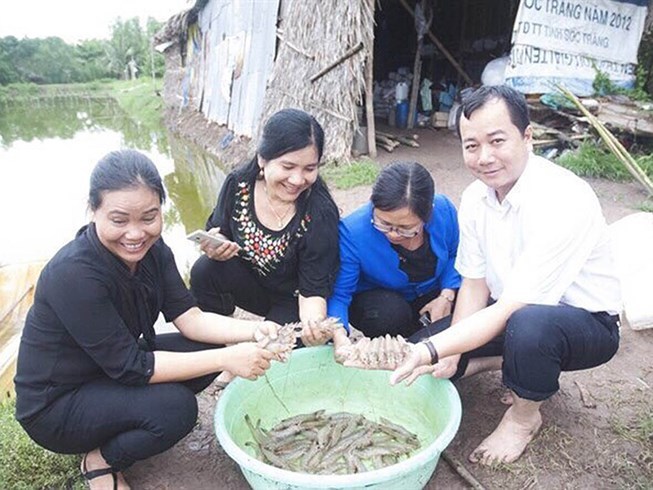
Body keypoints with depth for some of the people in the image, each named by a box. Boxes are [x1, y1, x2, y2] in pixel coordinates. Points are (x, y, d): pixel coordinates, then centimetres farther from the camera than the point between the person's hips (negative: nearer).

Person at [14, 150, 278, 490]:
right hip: (55, 405, -7)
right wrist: (225, 359, -33)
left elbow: (188, 318, -11)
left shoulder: (151, 249, -10)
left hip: (109, 375, 7)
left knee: (207, 347, -9)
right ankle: (101, 462, 2)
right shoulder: (74, 273, -32)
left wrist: (252, 331, -29)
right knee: (176, 407, -28)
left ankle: (121, 432, 7)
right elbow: (128, 366, -30)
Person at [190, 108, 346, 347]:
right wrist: (213, 248, -27)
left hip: (293, 301, -3)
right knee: (205, 271, -23)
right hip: (251, 284, 3)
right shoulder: (239, 183, -18)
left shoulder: (321, 213, -27)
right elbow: (216, 231, -2)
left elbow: (313, 289, -22)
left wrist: (314, 322, -44)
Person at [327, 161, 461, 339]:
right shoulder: (353, 232, -32)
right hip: (374, 298, -3)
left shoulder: (443, 210, -21)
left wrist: (447, 296, -16)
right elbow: (338, 294, -29)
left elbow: (454, 255, -1)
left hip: (431, 293, 4)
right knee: (390, 312, -36)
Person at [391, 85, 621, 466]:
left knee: (529, 325, -40)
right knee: (415, 351, -8)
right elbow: (475, 282, -2)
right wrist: (451, 353, -15)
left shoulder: (564, 202, -30)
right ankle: (508, 361, 13)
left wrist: (433, 350, -41)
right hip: (509, 310, 6)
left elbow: (511, 309, -33)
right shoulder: (475, 198, -8)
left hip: (586, 322, -5)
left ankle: (524, 415, -7)